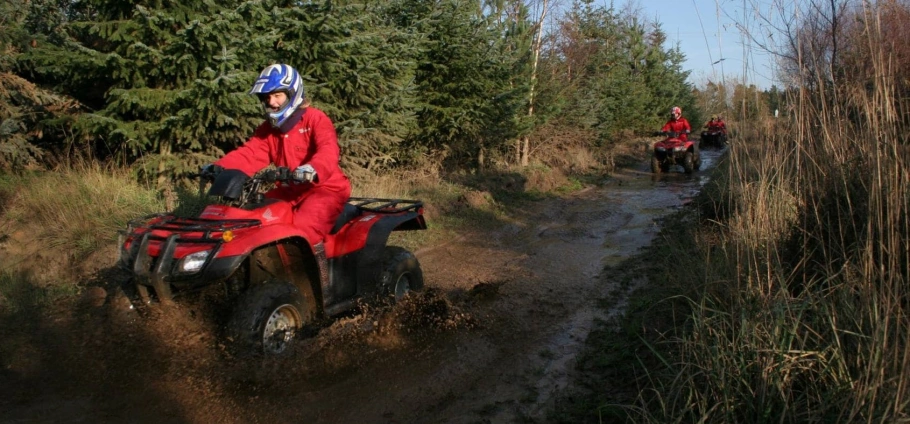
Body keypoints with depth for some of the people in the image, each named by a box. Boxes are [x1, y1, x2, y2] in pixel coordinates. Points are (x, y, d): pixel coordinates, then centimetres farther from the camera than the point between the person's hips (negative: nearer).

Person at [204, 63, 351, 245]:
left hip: (325, 188, -7)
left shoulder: (316, 119, -10)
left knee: (300, 231, -31)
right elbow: (249, 154, 1)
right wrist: (218, 167, -19)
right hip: (291, 191, 8)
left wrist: (313, 169, -51)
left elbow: (328, 151, -27)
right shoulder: (267, 129, 14)